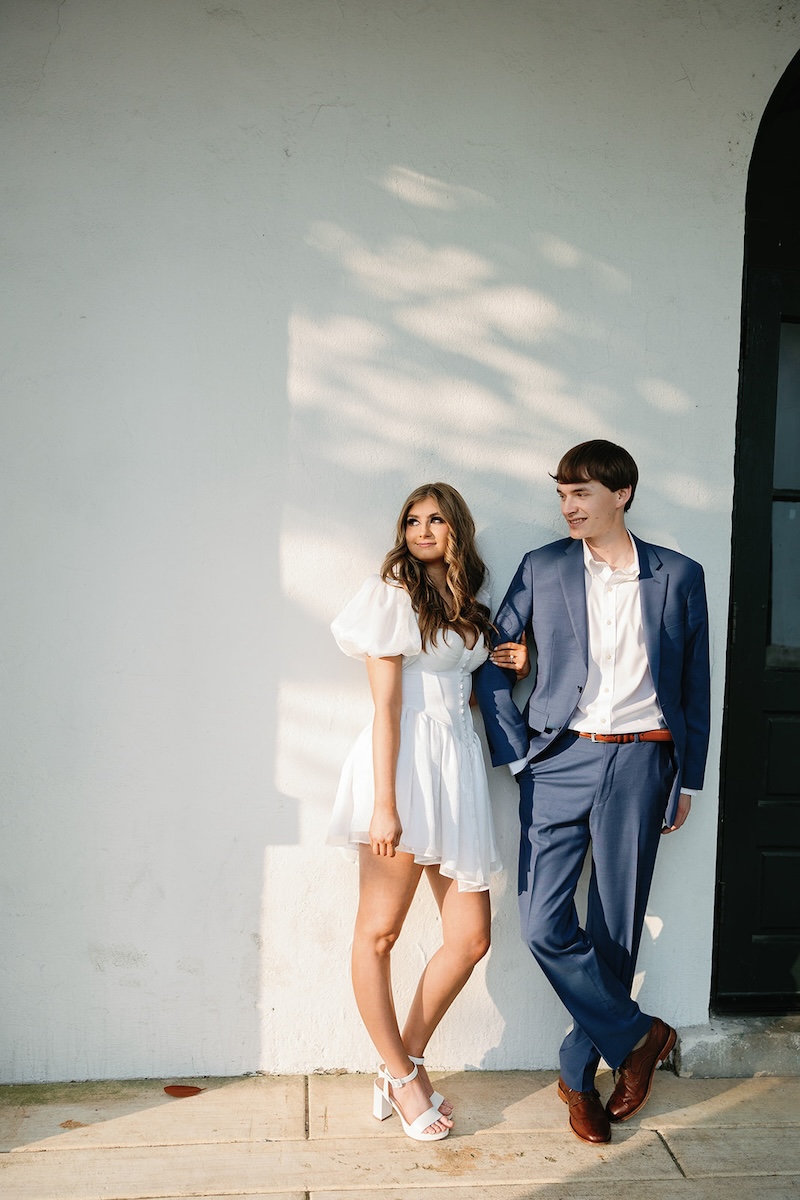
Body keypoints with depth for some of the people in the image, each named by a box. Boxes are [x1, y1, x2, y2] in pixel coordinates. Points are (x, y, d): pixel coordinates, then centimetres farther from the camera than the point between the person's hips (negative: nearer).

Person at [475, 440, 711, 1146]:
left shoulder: (679, 577, 5)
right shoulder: (543, 569, 5)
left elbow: (694, 687, 10)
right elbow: (493, 662, 6)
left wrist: (688, 779, 10)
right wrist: (516, 753, -2)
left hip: (639, 762, 0)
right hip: (561, 761, 1)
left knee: (616, 927, 5)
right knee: (544, 922, -7)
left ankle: (580, 1073, 24)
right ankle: (637, 1037, 14)